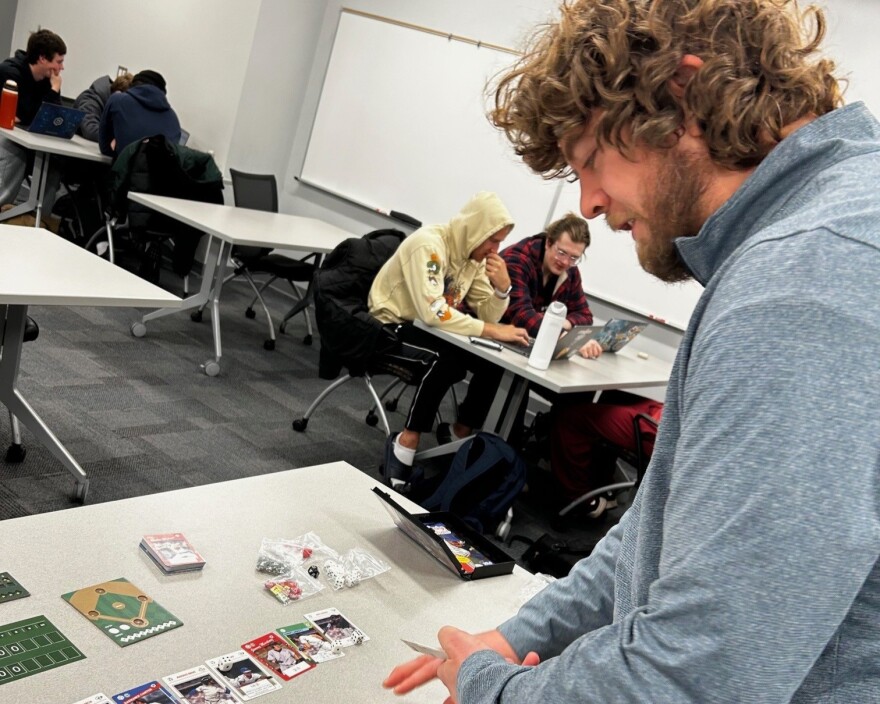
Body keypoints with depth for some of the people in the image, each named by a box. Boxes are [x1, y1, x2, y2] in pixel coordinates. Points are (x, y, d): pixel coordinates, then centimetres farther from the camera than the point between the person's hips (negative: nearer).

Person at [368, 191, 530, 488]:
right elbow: (433, 312, -37)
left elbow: (487, 315, -2)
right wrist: (491, 331, -37)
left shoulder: (475, 255, -2)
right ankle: (406, 442, -24)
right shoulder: (429, 244, -26)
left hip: (428, 327, 8)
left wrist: (502, 287, -21)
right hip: (390, 326, -7)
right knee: (447, 357, -34)